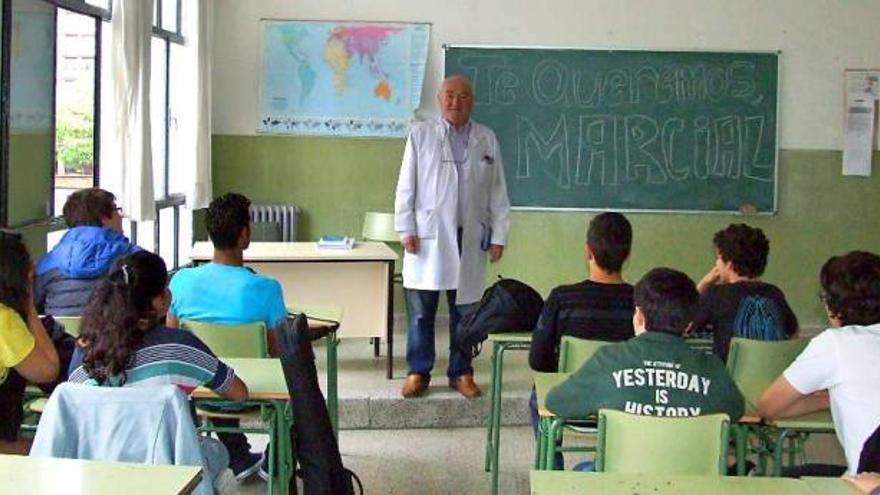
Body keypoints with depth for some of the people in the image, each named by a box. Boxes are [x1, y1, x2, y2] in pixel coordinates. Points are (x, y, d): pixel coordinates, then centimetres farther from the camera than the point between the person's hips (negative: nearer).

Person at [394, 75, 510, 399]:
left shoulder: (487, 139, 9)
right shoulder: (421, 134, 5)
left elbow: (497, 192, 8)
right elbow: (406, 185, 3)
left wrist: (498, 235, 3)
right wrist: (406, 229, -4)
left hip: (470, 238, 1)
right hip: (427, 237, -1)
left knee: (465, 310, 6)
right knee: (421, 311, 2)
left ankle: (461, 373, 17)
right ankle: (418, 372, 12)